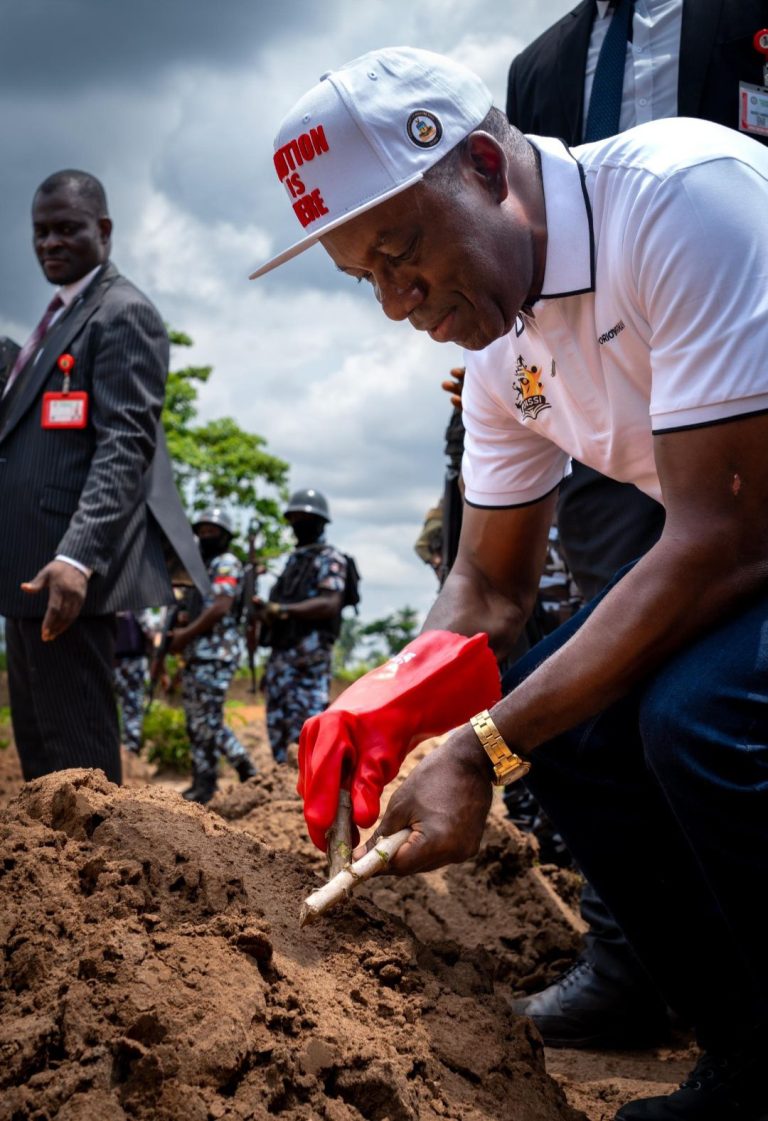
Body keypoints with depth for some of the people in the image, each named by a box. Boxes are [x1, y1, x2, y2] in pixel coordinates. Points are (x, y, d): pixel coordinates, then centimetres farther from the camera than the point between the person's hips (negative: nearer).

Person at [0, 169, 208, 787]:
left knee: (75, 747, -7)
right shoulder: (60, 317, 23)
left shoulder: (123, 313, -7)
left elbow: (126, 448, -18)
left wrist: (78, 556, -29)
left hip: (69, 569, -10)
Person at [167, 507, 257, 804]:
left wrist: (185, 635, -14)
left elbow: (221, 608, -17)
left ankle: (204, 785, -2)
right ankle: (244, 765, 16)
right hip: (195, 655, 10)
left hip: (214, 655, -10)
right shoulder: (203, 567, 23)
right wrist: (180, 628, 4)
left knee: (205, 722, -8)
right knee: (198, 720, 11)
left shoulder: (227, 563, -5)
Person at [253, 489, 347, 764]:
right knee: (278, 724, 9)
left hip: (310, 658, -8)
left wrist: (281, 610, -19)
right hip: (280, 653, 8)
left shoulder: (329, 558, -3)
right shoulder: (293, 560, 21)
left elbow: (330, 604, -17)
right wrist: (263, 610, 1)